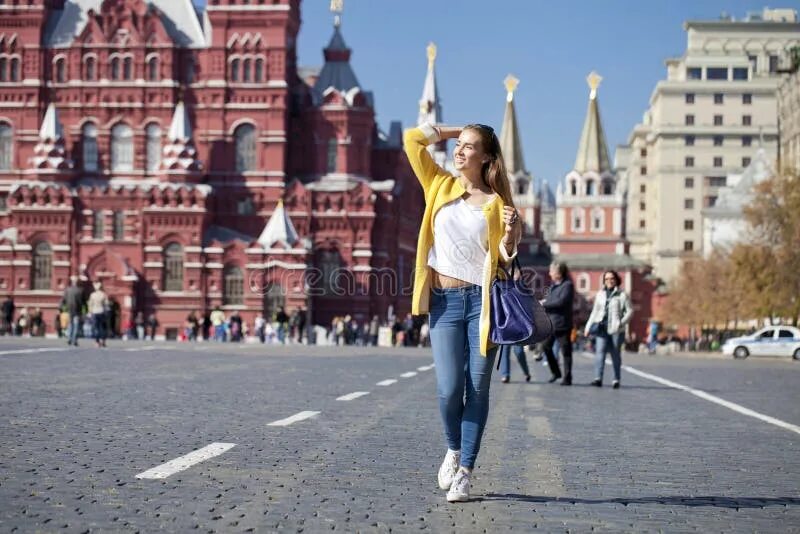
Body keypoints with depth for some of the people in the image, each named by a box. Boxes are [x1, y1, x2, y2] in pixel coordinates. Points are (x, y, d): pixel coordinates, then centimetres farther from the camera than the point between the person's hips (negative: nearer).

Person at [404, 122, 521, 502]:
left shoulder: (496, 203, 4)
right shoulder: (440, 186, 10)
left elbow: (504, 256, 5)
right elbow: (413, 139, 8)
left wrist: (511, 233, -14)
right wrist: (455, 130, 13)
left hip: (481, 299, -1)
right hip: (445, 300, 1)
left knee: (477, 388, -1)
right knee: (449, 388, -6)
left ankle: (465, 471, 8)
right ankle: (454, 450, 23)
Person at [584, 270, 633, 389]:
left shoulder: (622, 295, 3)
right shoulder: (600, 294, 15)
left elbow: (630, 311, 1)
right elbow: (595, 312, 20)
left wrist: (622, 323, -12)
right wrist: (588, 326, 14)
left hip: (616, 329, -3)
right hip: (602, 327, 3)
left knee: (615, 354, 4)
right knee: (600, 351, -11)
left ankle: (616, 379, 15)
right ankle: (598, 378, -19)